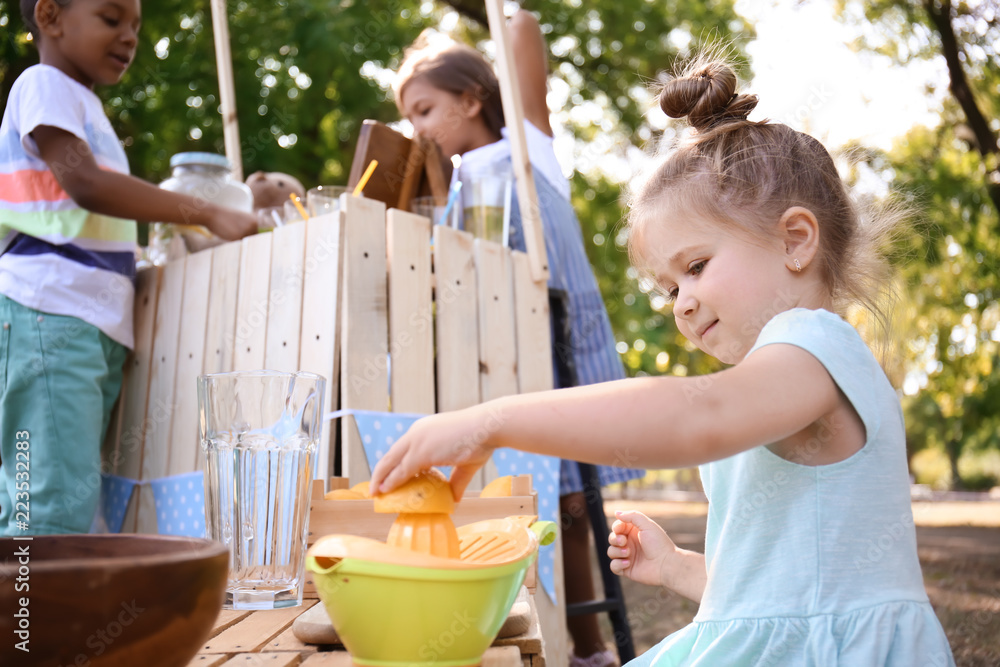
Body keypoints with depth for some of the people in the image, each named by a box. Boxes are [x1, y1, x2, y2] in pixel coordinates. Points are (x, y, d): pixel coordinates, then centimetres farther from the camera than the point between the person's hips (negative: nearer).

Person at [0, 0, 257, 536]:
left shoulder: (86, 107, 25)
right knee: (58, 508, -14)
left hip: (97, 326, 9)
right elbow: (85, 183, -16)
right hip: (49, 316, -9)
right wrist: (206, 214, -17)